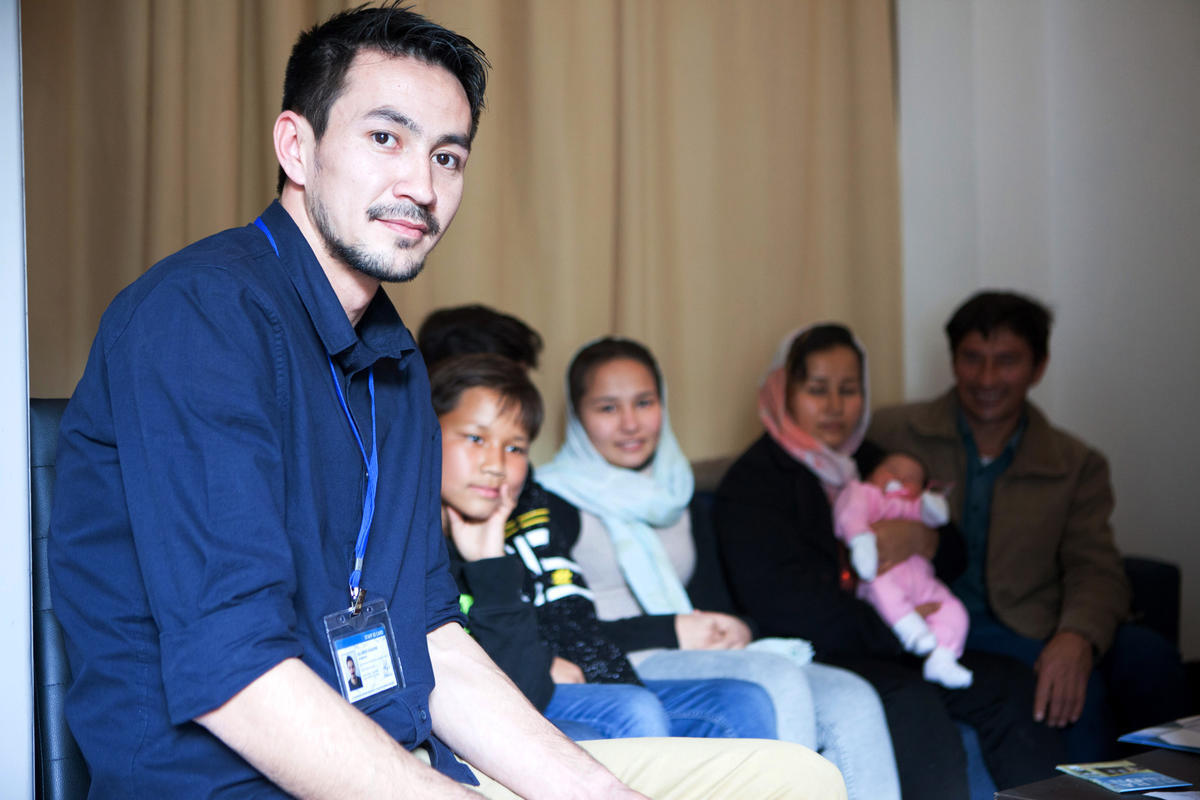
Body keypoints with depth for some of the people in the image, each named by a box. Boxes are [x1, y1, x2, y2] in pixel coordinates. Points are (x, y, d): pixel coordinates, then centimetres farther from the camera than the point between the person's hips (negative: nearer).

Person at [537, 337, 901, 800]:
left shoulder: (679, 500, 24)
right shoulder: (555, 504, 2)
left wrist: (735, 632, -3)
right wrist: (670, 631, -12)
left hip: (698, 661, 6)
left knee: (852, 700, -18)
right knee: (777, 680, -31)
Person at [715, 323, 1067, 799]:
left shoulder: (872, 462, 19)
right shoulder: (753, 480, -3)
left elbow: (956, 557, 18)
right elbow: (780, 603, -15)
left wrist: (922, 541, -8)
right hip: (812, 657, -6)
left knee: (1007, 684, -15)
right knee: (912, 699, -32)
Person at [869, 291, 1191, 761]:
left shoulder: (1077, 466, 15)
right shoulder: (892, 435, 10)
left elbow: (1096, 571, 3)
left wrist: (1076, 637, -19)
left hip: (1030, 634, 3)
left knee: (1148, 659, -26)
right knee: (1083, 694, -30)